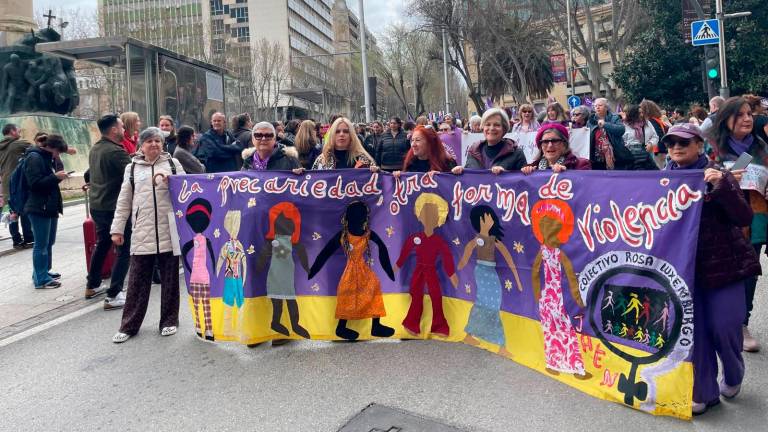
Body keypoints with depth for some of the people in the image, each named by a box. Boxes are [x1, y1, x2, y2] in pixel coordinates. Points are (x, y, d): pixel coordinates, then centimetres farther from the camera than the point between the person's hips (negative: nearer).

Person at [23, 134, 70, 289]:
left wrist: (58, 176, 4)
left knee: (49, 242, 15)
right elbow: (35, 183, -20)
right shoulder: (34, 158, -13)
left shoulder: (46, 157, 15)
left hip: (50, 207, 9)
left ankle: (44, 271, 27)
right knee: (41, 244, -4)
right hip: (39, 208, -9)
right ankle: (41, 279, 1)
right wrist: (55, 177, -21)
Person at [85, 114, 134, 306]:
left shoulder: (94, 149, 9)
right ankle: (113, 296, -7)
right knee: (124, 250, -4)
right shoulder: (116, 151, -19)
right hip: (115, 207, -9)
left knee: (101, 244, 24)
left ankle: (92, 285, 35)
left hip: (96, 206, 9)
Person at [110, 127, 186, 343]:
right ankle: (129, 325, 13)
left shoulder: (173, 164, 7)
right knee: (137, 280, 4)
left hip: (169, 231, 0)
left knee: (169, 278, 8)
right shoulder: (132, 168, 10)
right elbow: (124, 202, 10)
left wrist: (170, 183, -12)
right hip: (142, 233, 1)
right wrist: (117, 229, 6)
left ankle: (169, 321, 20)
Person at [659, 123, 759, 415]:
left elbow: (744, 218, -14)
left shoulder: (718, 176, -5)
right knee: (694, 328, 2)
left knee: (723, 326, 1)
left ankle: (733, 375, 32)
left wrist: (722, 186, -26)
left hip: (723, 264, -2)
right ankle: (704, 391, 13)